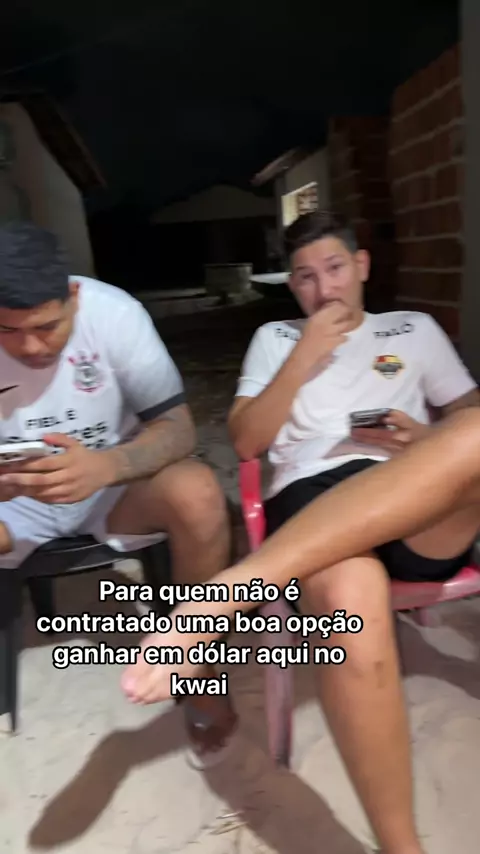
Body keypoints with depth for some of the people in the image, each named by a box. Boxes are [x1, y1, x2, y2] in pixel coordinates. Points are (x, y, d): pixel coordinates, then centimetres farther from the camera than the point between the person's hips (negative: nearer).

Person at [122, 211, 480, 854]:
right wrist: (305, 357, 3)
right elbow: (247, 441, 12)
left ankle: (232, 590, -44)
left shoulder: (415, 330, 27)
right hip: (310, 501, -1)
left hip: (426, 513, 2)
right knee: (346, 596, -41)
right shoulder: (275, 339, 25)